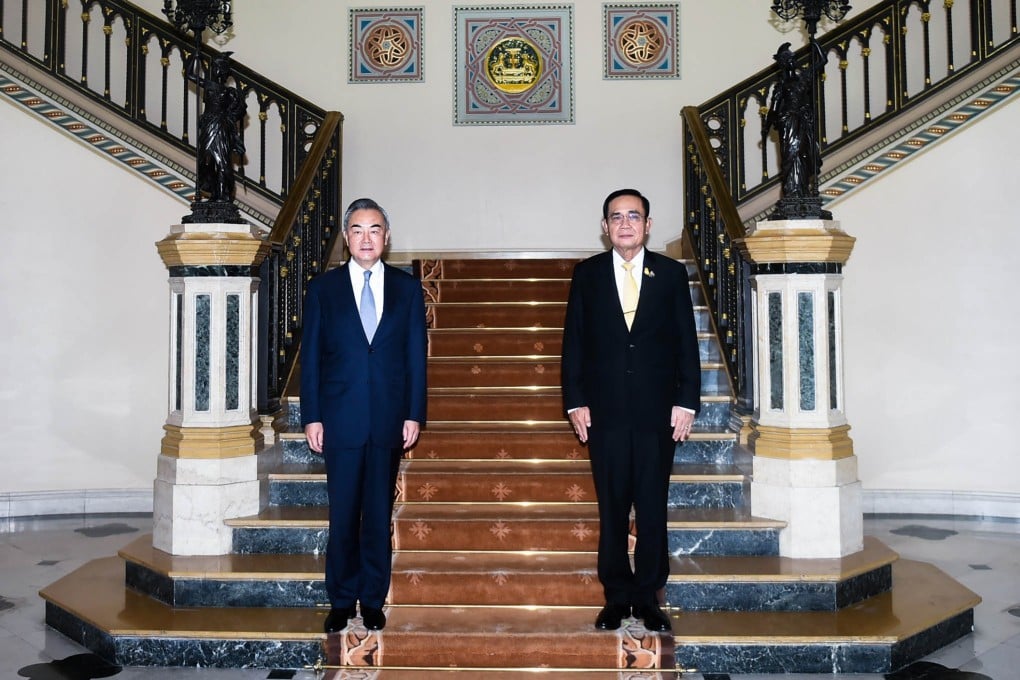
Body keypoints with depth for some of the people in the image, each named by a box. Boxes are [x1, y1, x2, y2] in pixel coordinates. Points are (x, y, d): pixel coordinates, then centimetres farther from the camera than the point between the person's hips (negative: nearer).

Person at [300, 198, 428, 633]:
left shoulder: (407, 288, 6)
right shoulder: (322, 288, 4)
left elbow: (416, 355, 4)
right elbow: (310, 357, 3)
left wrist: (415, 414, -1)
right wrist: (311, 417, -3)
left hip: (389, 419, 1)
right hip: (340, 419, -1)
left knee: (379, 514, 9)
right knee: (343, 515, 6)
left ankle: (373, 600, 21)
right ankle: (342, 601, 20)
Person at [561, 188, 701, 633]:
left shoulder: (671, 273, 5)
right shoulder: (587, 274, 6)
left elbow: (687, 342, 4)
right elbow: (573, 342, 5)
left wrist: (686, 402, -3)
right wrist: (575, 401, -2)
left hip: (657, 411, 0)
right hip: (605, 410, 0)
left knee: (653, 508, 6)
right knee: (612, 508, 7)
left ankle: (648, 596, 19)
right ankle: (616, 596, 18)